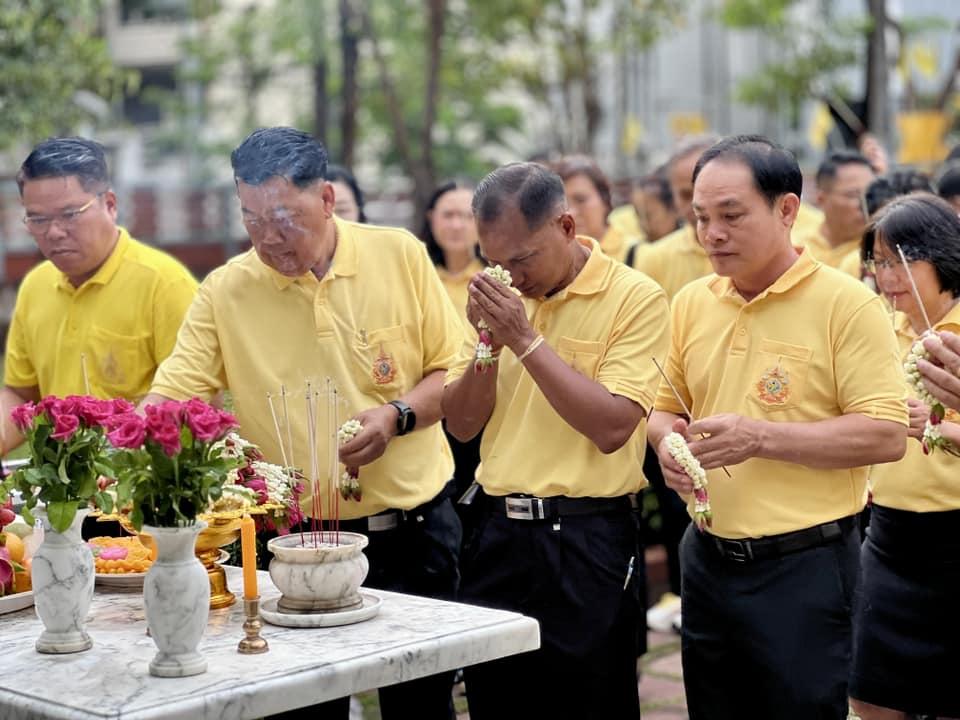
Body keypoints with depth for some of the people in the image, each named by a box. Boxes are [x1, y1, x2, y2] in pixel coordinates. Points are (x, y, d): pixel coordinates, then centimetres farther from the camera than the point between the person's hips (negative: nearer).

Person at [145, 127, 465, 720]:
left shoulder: (401, 255, -4)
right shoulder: (225, 292, -5)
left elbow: (455, 371, 1)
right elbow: (169, 400, -8)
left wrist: (398, 415, -16)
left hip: (414, 531, 0)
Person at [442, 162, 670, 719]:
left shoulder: (636, 298, -10)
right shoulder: (504, 295, 8)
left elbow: (613, 427, -20)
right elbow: (461, 424, 8)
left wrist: (526, 340, -19)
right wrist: (488, 343, -8)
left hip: (587, 542, -5)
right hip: (498, 532, 5)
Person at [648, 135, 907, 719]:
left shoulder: (847, 305, -10)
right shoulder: (691, 304, 7)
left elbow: (886, 435, -16)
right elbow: (665, 408, 18)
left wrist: (761, 437, -21)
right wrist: (667, 441, -5)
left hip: (803, 564, -6)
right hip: (708, 557, 6)